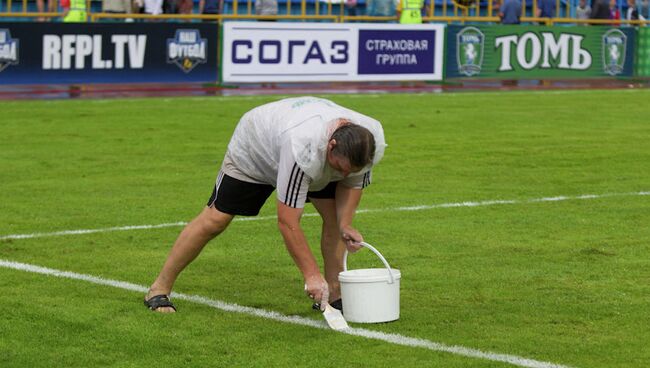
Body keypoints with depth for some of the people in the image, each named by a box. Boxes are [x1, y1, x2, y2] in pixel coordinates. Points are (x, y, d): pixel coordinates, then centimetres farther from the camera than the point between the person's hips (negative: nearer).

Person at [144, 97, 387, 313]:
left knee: (335, 214, -11)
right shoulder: (302, 149, -49)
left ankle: (334, 294, 0)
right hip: (253, 147, -5)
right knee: (215, 219, -4)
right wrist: (311, 275, -42)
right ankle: (159, 289, 8)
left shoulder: (372, 142, -30)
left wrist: (345, 224, -22)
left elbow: (352, 182, -6)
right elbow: (288, 223, -43)